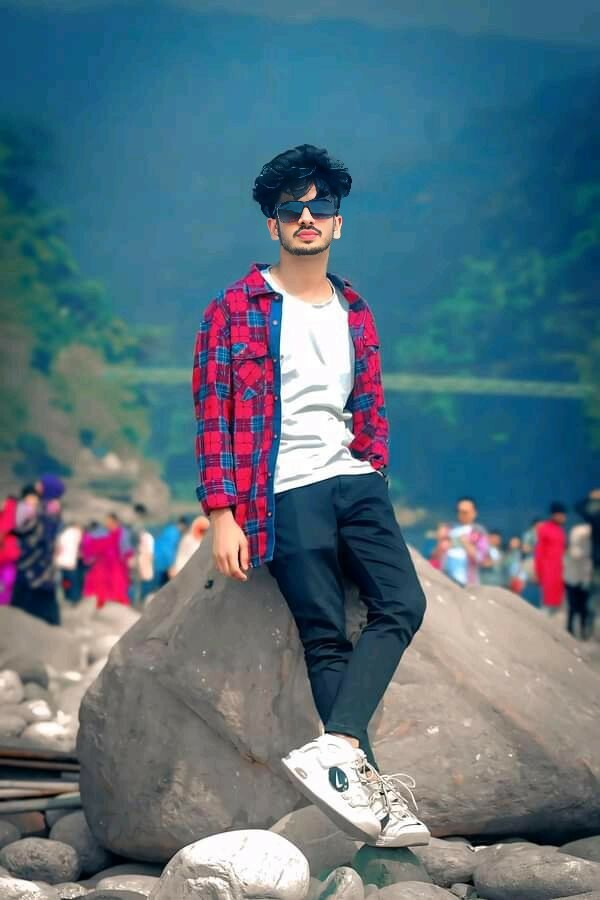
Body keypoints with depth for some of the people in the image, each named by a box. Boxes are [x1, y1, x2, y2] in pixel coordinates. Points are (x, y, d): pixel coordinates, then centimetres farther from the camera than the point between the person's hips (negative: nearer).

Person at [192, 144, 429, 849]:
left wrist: (374, 483, 14)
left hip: (356, 481, 5)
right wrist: (223, 515, -10)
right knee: (326, 638, -8)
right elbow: (214, 416, -4)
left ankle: (334, 750, -24)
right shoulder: (235, 310, 0)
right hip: (287, 493, -5)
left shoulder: (355, 313, 17)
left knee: (402, 605, -16)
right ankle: (368, 783, -8)